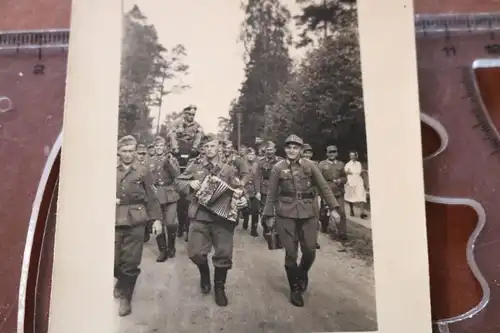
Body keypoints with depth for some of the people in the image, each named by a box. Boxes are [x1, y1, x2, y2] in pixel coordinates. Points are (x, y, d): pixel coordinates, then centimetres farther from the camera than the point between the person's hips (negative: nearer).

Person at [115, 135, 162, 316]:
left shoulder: (143, 171, 3)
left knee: (131, 262, 0)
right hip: (114, 220, 2)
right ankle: (122, 282, 40)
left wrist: (156, 218, -1)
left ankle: (125, 297, 18)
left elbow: (151, 197, 4)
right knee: (113, 260, 7)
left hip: (135, 221, -1)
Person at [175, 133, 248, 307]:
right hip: (199, 216, 1)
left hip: (223, 217, 0)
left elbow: (238, 190, 5)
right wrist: (189, 184, -10)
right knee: (195, 252, 0)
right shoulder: (195, 167, 7)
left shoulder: (229, 169, 6)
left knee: (224, 254, 3)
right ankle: (204, 273, 34)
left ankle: (219, 287, 26)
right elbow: (178, 182, 11)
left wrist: (243, 199, -16)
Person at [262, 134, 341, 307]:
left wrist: (333, 208, -1)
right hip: (286, 214, -1)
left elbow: (324, 187, 5)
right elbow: (271, 194, 4)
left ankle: (303, 273, 36)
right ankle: (295, 289, 20)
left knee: (310, 250, 3)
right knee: (291, 253, 2)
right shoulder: (278, 168, -1)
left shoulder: (310, 166, 1)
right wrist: (269, 215, 3)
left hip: (308, 213, 1)